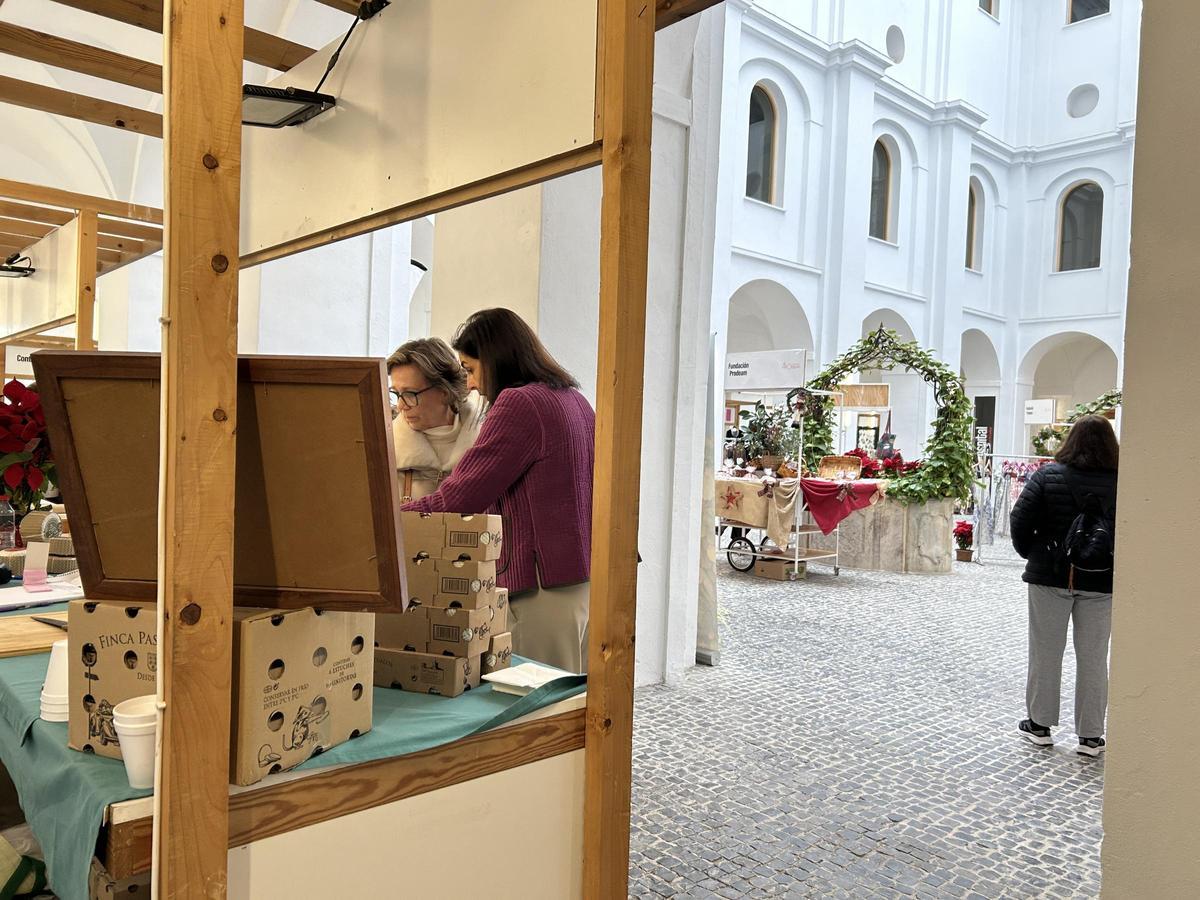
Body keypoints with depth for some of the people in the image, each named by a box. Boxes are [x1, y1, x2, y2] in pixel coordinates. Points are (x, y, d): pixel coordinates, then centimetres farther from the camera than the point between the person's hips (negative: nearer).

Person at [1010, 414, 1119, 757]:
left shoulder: (1048, 476, -7)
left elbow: (1021, 520, -10)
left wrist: (1030, 553, 5)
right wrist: (1114, 562, 9)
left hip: (1050, 576, -1)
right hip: (1101, 583, 1)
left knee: (1045, 652, 11)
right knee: (1093, 658, 10)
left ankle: (1039, 724, 20)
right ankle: (1090, 735, 17)